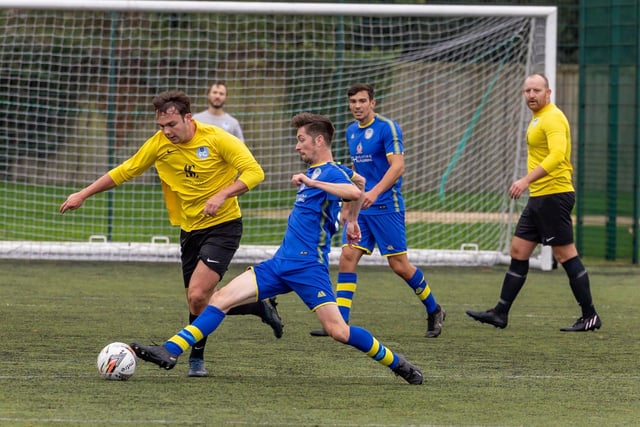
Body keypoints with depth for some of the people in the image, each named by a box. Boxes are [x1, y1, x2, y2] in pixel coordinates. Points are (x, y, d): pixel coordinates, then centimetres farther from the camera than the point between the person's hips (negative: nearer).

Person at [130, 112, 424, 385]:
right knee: (222, 298, -3)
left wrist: (311, 182, -28)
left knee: (338, 331, -14)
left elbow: (355, 192, -34)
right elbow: (358, 180, 33)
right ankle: (169, 352, -7)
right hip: (281, 262, 9)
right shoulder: (315, 171, 15)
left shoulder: (332, 173, -10)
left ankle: (397, 364, 6)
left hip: (308, 265, -9)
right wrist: (351, 220, 36)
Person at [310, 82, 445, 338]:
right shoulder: (351, 132, 13)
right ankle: (340, 322, -6)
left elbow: (397, 166, -19)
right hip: (360, 209, 7)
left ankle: (434, 311, 17)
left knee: (399, 265, -3)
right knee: (347, 258, -6)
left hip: (386, 207, -7)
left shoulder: (387, 128, -11)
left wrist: (375, 192, -30)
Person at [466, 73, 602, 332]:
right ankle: (500, 314, 11)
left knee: (566, 255, -6)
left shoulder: (552, 118, -13)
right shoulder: (538, 119, 17)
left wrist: (527, 180, -34)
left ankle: (590, 317, -1)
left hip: (554, 195, -10)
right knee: (518, 252, 8)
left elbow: (557, 155, -28)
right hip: (539, 197, 10)